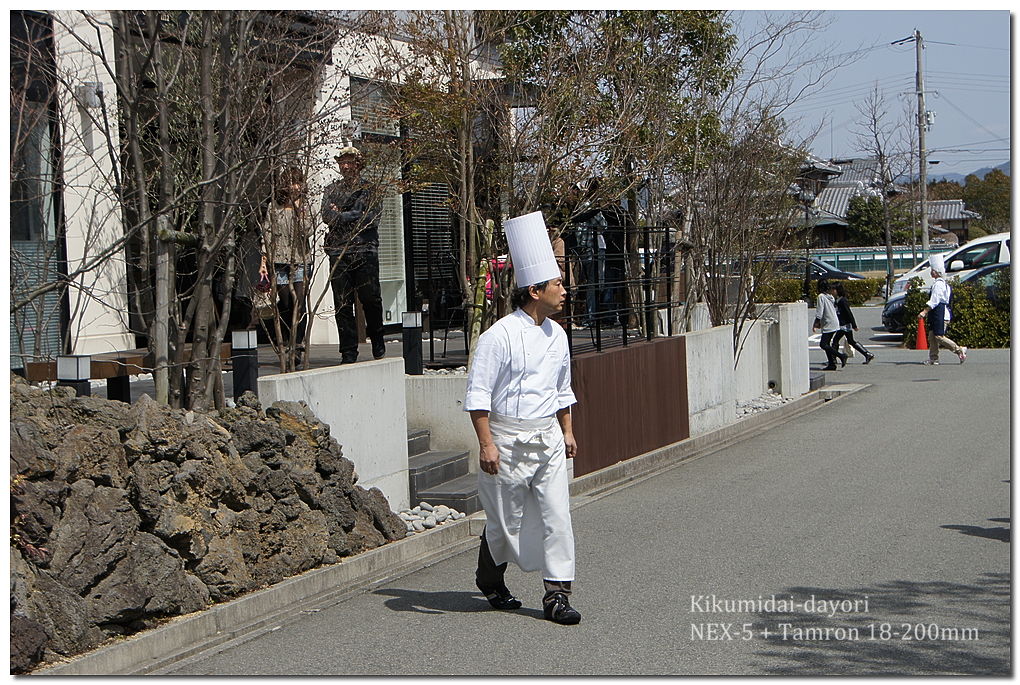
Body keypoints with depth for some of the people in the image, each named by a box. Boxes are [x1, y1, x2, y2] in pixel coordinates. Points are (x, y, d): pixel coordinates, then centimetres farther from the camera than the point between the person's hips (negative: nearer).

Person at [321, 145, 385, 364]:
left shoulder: (370, 189, 10)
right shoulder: (331, 189, 16)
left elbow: (373, 217, -5)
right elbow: (327, 216, 1)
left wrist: (342, 216, -4)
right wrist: (356, 217, -8)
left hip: (366, 250, -1)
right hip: (338, 252, 2)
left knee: (371, 299, -3)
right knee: (342, 304, -1)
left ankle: (377, 342, 19)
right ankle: (349, 351, 3)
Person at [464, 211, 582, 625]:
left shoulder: (556, 335, 9)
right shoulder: (499, 336, -13)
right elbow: (478, 394, -14)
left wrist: (567, 432, 20)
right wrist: (486, 444, -19)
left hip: (548, 439, 6)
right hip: (508, 441, -6)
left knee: (556, 516, -2)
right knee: (505, 520, 7)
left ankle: (557, 593, 4)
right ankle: (490, 578, 33)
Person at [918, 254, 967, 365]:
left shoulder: (938, 284, -15)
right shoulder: (943, 283, 16)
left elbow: (934, 301, -21)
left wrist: (924, 312, -22)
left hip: (940, 313, -10)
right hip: (940, 313, 10)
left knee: (939, 336, -10)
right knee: (933, 336, 9)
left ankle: (959, 350, -5)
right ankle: (933, 358, 11)